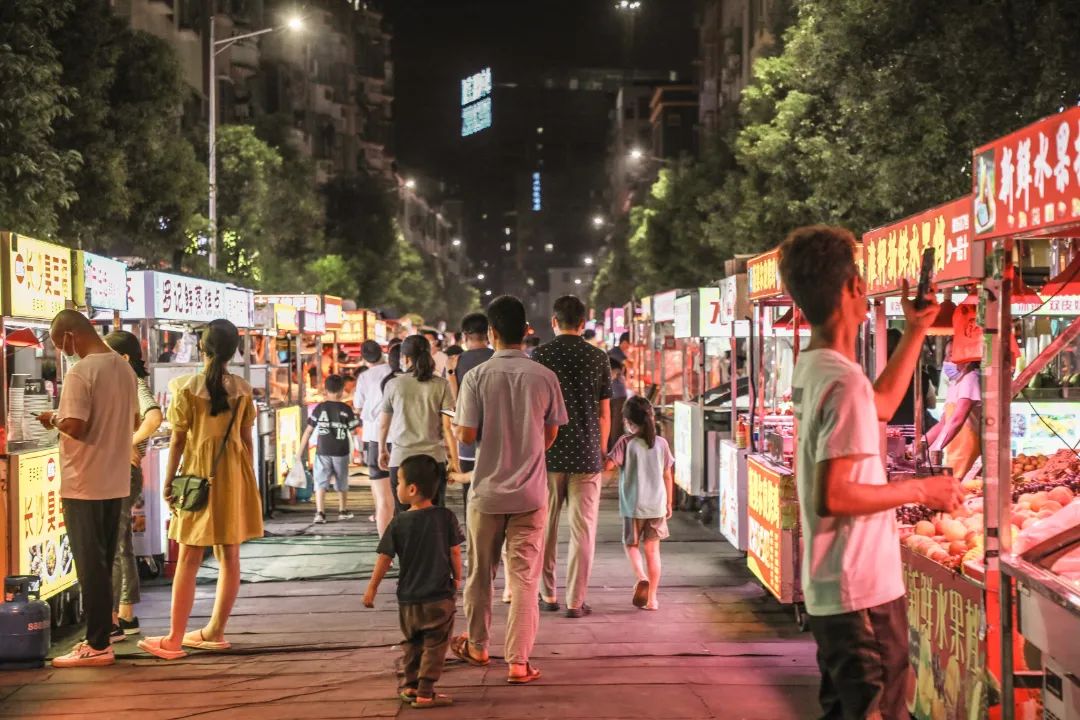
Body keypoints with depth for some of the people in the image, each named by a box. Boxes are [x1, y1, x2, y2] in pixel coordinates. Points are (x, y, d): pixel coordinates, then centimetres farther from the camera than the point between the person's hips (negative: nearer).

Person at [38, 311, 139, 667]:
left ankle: (97, 646, 3)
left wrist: (53, 419, -4)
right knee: (103, 564, 14)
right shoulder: (124, 368, 9)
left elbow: (75, 427, -23)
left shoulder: (80, 372, -17)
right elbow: (133, 420, 18)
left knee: (90, 565, -1)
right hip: (115, 481, 8)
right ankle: (100, 637, 20)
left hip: (84, 484, -8)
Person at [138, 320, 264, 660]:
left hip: (200, 474, -4)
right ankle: (215, 632, 17)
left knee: (188, 559, -1)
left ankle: (174, 639, 1)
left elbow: (178, 440, -7)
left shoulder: (188, 387, -7)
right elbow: (246, 439, 6)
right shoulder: (243, 389, 3)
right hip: (235, 472, 4)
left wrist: (168, 481, 1)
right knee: (229, 556, 9)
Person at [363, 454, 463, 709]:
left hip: (408, 598, 2)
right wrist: (457, 578, 12)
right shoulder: (446, 517, -8)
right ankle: (425, 692, 2)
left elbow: (384, 558, -4)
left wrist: (372, 587, 7)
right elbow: (455, 553, -4)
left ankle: (410, 685, 25)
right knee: (434, 646, 4)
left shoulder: (399, 523, -8)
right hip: (440, 597, -2)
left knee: (412, 644, 20)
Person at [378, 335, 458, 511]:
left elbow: (384, 424, 10)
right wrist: (454, 460, 3)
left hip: (401, 459, 0)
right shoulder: (441, 385, -1)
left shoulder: (393, 384, 1)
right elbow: (447, 426, -4)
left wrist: (382, 451, 26)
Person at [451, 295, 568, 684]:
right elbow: (550, 435, 4)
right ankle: (519, 662, 2)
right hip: (531, 492, 0)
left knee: (479, 573, 17)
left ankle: (476, 646, 32)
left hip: (487, 490, 0)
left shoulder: (477, 377, -10)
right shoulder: (544, 377, -5)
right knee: (524, 579, 4)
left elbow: (466, 435, -11)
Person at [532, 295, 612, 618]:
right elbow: (604, 412, 3)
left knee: (545, 527, 12)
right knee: (583, 530, 4)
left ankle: (548, 595, 18)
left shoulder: (539, 356, -3)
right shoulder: (598, 358, 0)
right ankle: (575, 601, 5)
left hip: (548, 454, 0)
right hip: (586, 455, 0)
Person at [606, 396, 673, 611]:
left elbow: (608, 464, -19)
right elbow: (668, 476, 6)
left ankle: (641, 577, -12)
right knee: (652, 549, 10)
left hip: (633, 505, -3)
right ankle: (652, 598, 11)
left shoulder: (626, 443, -10)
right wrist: (669, 504, 16)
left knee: (631, 544, 15)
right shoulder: (661, 443, 1)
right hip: (657, 505, 3)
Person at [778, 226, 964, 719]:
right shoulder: (845, 382, -22)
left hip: (831, 587, 10)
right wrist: (920, 490, -16)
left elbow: (878, 407, 26)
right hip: (864, 591, -10)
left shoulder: (810, 368, 7)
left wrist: (915, 332, 24)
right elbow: (833, 496, -27)